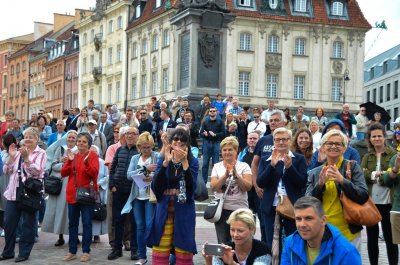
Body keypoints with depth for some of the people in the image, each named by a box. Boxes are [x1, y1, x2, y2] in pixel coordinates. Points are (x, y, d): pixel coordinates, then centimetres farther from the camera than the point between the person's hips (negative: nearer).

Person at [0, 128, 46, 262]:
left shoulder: (40, 153, 1)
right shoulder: (18, 151, 14)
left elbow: (37, 172, -13)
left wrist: (26, 158, -23)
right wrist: (11, 156, -5)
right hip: (13, 192, 5)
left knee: (28, 224, 1)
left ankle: (24, 253, 11)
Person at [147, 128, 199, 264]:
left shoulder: (193, 162, -1)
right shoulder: (163, 161, 5)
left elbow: (191, 187, -15)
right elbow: (155, 187, -9)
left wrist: (184, 162, -22)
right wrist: (166, 162, -17)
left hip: (183, 212, -2)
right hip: (164, 211, 2)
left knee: (184, 253, 2)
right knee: (160, 252, 2)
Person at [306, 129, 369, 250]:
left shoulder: (353, 167, 0)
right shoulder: (313, 173, 9)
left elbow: (363, 197, -8)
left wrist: (342, 180, -22)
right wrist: (320, 184, -14)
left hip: (348, 232, -2)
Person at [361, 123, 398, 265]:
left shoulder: (393, 154, -3)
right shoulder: (367, 156, 10)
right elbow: (361, 175, -5)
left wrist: (380, 176, -19)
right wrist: (373, 174, -20)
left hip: (387, 201, -4)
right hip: (370, 201, 4)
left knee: (390, 237, 4)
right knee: (372, 237, 12)